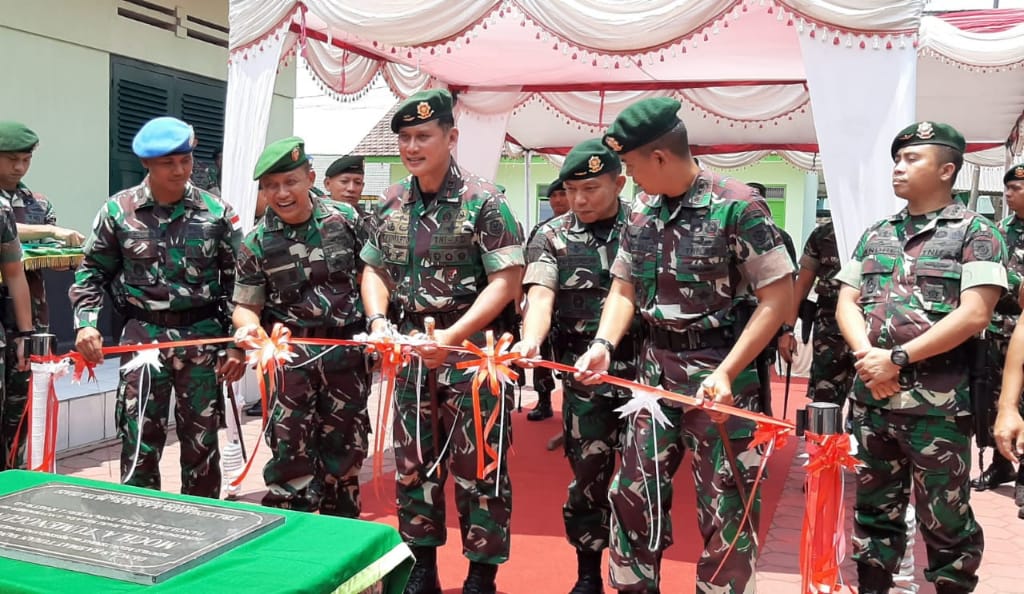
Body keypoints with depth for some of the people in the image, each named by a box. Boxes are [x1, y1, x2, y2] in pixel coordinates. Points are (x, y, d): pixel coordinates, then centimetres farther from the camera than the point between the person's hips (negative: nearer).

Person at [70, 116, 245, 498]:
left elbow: (238, 280, 4)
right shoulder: (119, 210, 0)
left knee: (201, 443, 9)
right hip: (143, 336, 0)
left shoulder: (216, 212, 0)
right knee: (139, 443, 2)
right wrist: (86, 322, -7)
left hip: (203, 337, 1)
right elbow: (92, 271, 8)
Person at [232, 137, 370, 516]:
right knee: (290, 453, -3)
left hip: (346, 352, 2)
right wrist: (249, 325, -21)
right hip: (291, 355, -1)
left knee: (344, 450, 11)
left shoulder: (345, 218, -1)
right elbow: (246, 305, 0)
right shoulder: (256, 243, -3)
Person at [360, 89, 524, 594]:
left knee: (477, 466, 1)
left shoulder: (483, 201, -10)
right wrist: (378, 320, -4)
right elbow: (375, 269, 16)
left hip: (473, 348, -6)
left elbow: (506, 282, -14)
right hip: (411, 349, 6)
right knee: (412, 463, 13)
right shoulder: (391, 204, 8)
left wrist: (452, 336, -22)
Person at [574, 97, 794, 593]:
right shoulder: (641, 210, 6)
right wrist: (604, 345, -7)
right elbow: (624, 288, 12)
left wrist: (726, 372, -20)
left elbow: (779, 296, -13)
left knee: (724, 508, 4)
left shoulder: (737, 206, -13)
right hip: (654, 369, 6)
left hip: (719, 371, -6)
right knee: (632, 492, 13)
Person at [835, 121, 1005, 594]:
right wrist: (868, 356, -10)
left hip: (938, 404, -5)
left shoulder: (974, 232, -3)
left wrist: (898, 358, -15)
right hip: (870, 397, 5)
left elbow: (974, 315, -13)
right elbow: (847, 303, 9)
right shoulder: (875, 235, 12)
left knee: (946, 522, 7)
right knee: (873, 510, 15)